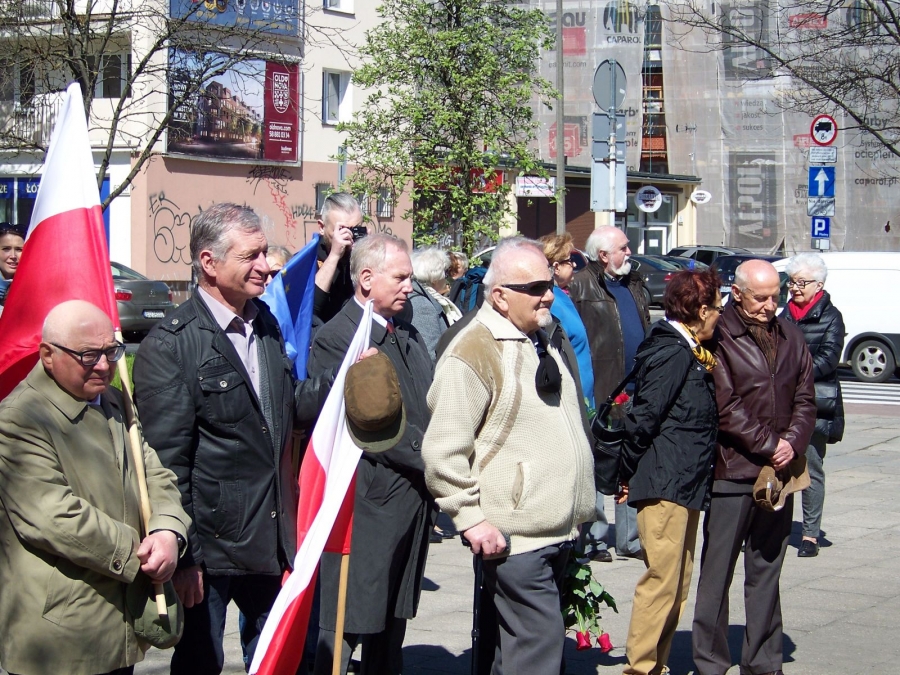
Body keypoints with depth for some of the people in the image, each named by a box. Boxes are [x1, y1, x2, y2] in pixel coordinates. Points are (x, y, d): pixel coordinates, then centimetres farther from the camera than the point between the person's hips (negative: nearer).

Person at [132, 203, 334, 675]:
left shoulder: (266, 324, 9)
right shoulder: (170, 345, -15)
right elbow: (168, 460, -16)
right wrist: (182, 555, -16)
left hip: (271, 541, 7)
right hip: (210, 544, -6)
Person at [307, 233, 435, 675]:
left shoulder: (409, 335, 15)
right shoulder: (334, 340, -11)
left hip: (414, 501, 8)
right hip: (369, 502, -8)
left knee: (393, 623, 15)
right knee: (347, 627, -2)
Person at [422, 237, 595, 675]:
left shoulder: (541, 339, 15)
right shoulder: (473, 353, -13)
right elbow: (443, 453, -17)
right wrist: (472, 520, -18)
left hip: (558, 531, 9)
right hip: (515, 538, -9)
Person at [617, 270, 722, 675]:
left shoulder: (689, 354, 15)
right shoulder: (672, 354, -15)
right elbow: (643, 418, -17)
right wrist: (628, 475, -10)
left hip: (685, 487, 10)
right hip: (664, 486, -10)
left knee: (677, 585, 14)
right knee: (661, 582, -7)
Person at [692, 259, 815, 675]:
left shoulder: (788, 336, 11)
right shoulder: (719, 338, -7)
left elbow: (805, 399, 10)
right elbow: (725, 409, -12)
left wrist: (792, 442, -6)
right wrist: (768, 444, -13)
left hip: (779, 471, 5)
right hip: (732, 471, -5)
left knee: (766, 572, 12)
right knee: (717, 573, 2)